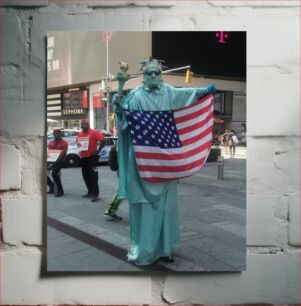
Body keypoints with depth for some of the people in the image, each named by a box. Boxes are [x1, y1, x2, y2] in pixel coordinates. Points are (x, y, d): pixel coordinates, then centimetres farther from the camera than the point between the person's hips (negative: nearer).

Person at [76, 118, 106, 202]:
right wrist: (80, 151, 15)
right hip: (83, 157, 8)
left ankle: (96, 194, -7)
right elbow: (78, 143, 29)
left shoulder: (94, 132, -10)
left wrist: (98, 150, -15)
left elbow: (103, 141, -15)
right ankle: (90, 192, 24)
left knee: (93, 176, -9)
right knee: (85, 176, 13)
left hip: (92, 157, -8)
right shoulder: (79, 134, 12)